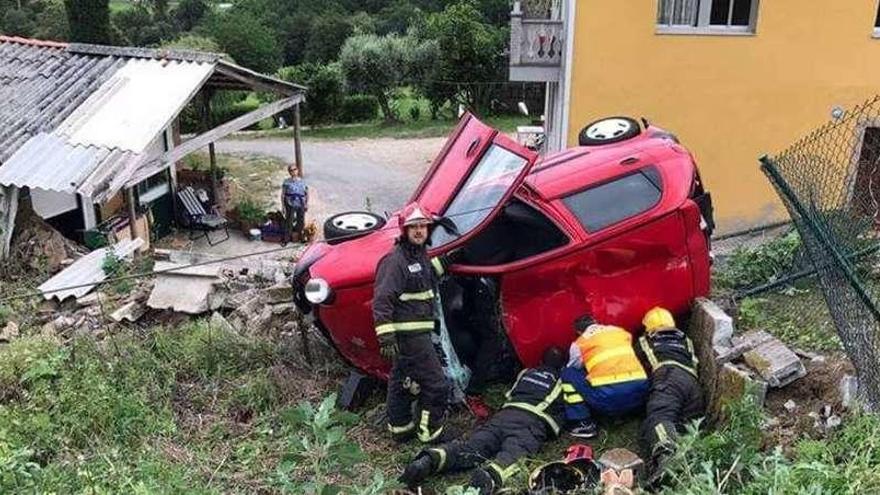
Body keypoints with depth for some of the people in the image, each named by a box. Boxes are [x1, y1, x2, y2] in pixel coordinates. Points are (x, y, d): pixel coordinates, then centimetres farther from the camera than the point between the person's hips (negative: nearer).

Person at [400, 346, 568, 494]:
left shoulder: (526, 373, 34)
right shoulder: (561, 382, 24)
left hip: (505, 413, 4)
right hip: (534, 421, -3)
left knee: (471, 446, -16)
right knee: (513, 452, -30)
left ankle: (430, 460, -42)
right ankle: (490, 475, -62)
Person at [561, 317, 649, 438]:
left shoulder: (579, 344, 14)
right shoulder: (621, 331, 23)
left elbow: (574, 368, 28)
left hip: (608, 397, -5)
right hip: (639, 391, 5)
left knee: (569, 374, 17)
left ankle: (583, 424, 9)